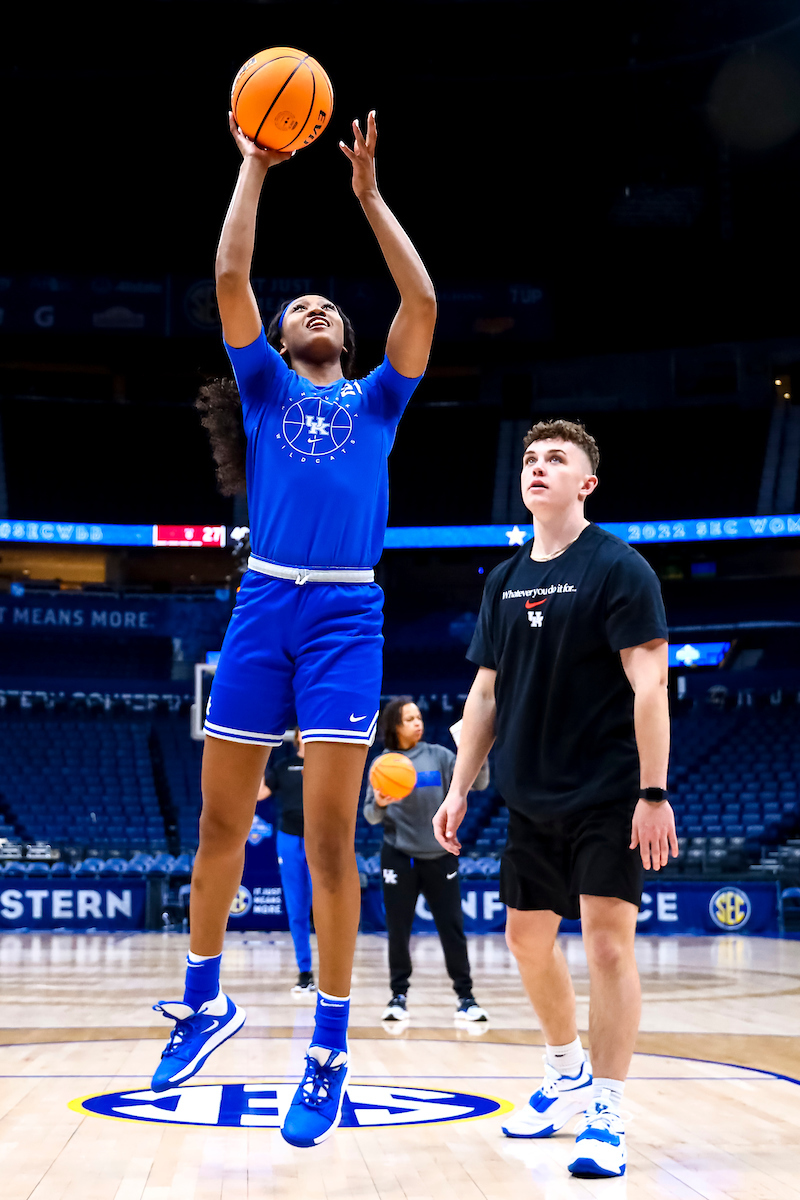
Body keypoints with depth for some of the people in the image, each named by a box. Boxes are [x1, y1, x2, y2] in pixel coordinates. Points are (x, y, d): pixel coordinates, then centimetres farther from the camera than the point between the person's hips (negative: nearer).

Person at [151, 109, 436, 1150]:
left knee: (329, 837, -6)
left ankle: (330, 1049, 2)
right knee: (220, 820, 4)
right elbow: (230, 277, 6)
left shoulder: (375, 401, 17)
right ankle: (204, 1000, 23)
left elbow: (422, 301, 5)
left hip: (347, 613, -1)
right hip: (263, 605, 1)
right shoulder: (266, 389, 17)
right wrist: (255, 165, 11)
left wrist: (369, 195, 9)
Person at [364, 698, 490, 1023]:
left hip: (440, 855, 0)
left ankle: (465, 996, 8)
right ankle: (399, 995, 14)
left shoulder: (438, 756, 3)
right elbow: (370, 816, 1)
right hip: (398, 856, 0)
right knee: (398, 930, 3)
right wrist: (379, 805, -22)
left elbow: (477, 784, -3)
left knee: (452, 927, 1)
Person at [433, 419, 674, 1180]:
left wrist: (653, 793, -20)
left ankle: (606, 1116, 5)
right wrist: (459, 789, 8)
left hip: (606, 795, -6)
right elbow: (486, 694, 13)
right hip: (531, 798, 7)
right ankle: (567, 1076, 34)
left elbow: (648, 684, -15)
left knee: (607, 943, -6)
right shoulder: (505, 581, 9)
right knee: (528, 938, 13)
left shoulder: (618, 568, -9)